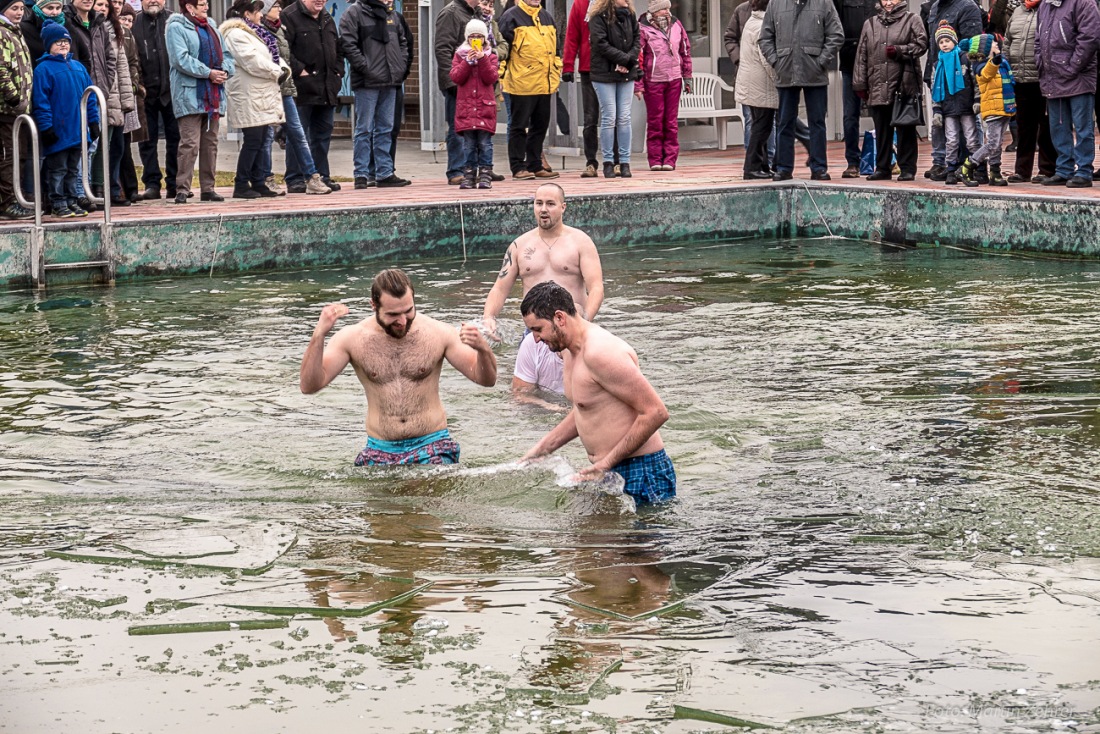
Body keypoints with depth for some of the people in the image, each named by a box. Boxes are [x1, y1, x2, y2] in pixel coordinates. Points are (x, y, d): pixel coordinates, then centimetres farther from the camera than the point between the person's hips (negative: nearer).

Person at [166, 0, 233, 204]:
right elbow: (181, 59, -17)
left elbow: (225, 55, 18)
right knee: (190, 143, -12)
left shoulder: (211, 28, 19)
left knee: (210, 142, 9)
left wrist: (225, 70, -4)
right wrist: (209, 73, -18)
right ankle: (182, 189, -11)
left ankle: (208, 188, 14)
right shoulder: (176, 28, -6)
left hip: (213, 95, 8)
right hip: (190, 94, -8)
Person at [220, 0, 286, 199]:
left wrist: (284, 68, -4)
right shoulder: (236, 34, -10)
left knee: (260, 141, 10)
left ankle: (258, 183, 14)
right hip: (248, 96, -10)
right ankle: (241, 185, -7)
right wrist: (276, 73, -13)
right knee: (252, 140, -11)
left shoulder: (255, 33, 20)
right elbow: (252, 60, -20)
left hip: (262, 95, 10)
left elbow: (273, 55, 17)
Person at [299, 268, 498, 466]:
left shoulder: (437, 333, -5)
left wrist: (482, 348, -25)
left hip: (432, 447, -1)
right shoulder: (352, 338, -4)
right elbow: (309, 386, -10)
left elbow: (486, 380, -2)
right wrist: (319, 335, -24)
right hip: (379, 453, 2)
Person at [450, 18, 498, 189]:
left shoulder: (490, 56, 8)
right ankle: (469, 175, 7)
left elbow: (491, 78, -6)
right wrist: (468, 62, -12)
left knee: (485, 142, -2)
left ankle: (485, 175, 2)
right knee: (468, 143, 1)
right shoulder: (460, 55, 10)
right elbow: (456, 77, -3)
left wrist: (482, 59, -13)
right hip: (466, 106, 1)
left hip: (485, 106, -1)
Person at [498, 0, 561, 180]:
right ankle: (518, 167, 2)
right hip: (522, 83, -7)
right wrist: (502, 75, -12)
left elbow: (555, 47, 25)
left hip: (544, 83, 7)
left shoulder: (547, 17, 16)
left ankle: (535, 166, 18)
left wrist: (556, 71, 20)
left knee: (541, 125, 11)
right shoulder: (512, 17, -5)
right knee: (519, 125, -2)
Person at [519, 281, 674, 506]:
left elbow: (655, 412, -24)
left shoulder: (600, 352, -22)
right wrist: (540, 450, 18)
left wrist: (606, 464, -20)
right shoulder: (572, 351, 10)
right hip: (609, 472, 10)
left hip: (640, 474, -10)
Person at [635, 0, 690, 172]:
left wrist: (687, 77, 12)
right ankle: (655, 159, 7)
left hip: (674, 80, 3)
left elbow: (685, 51, 15)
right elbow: (637, 57, -6)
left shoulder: (676, 25, 8)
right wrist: (638, 85, -10)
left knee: (671, 121, 5)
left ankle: (670, 158, 9)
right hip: (653, 81, -3)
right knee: (655, 121, 2)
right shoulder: (643, 29, -6)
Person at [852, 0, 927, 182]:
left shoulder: (911, 20, 5)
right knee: (882, 130, 8)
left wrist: (899, 50, -14)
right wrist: (860, 83, 8)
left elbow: (921, 45, -3)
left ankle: (907, 168, 4)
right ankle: (882, 168, 15)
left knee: (905, 129, -1)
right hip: (878, 87, 4)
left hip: (904, 86, -4)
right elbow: (862, 54, 14)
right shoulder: (870, 24, 16)